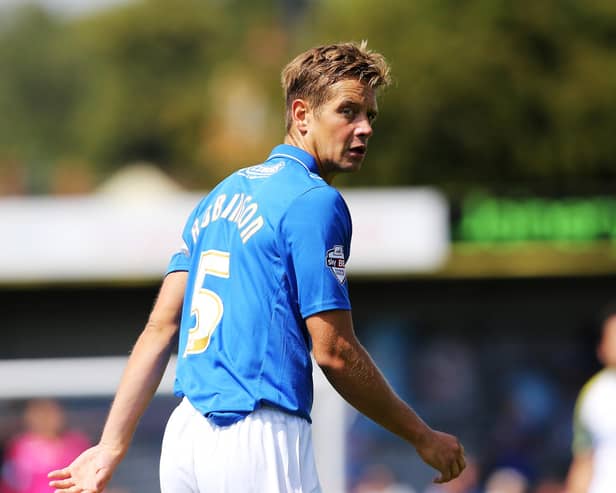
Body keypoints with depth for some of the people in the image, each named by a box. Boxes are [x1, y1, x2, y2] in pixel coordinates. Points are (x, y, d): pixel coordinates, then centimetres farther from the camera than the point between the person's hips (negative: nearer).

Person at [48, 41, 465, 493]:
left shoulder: (222, 195, 17)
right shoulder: (315, 201, -7)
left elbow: (161, 327, 12)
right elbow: (335, 352, -10)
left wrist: (112, 447, 9)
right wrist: (423, 437, 0)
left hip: (183, 435, 8)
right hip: (261, 439, -8)